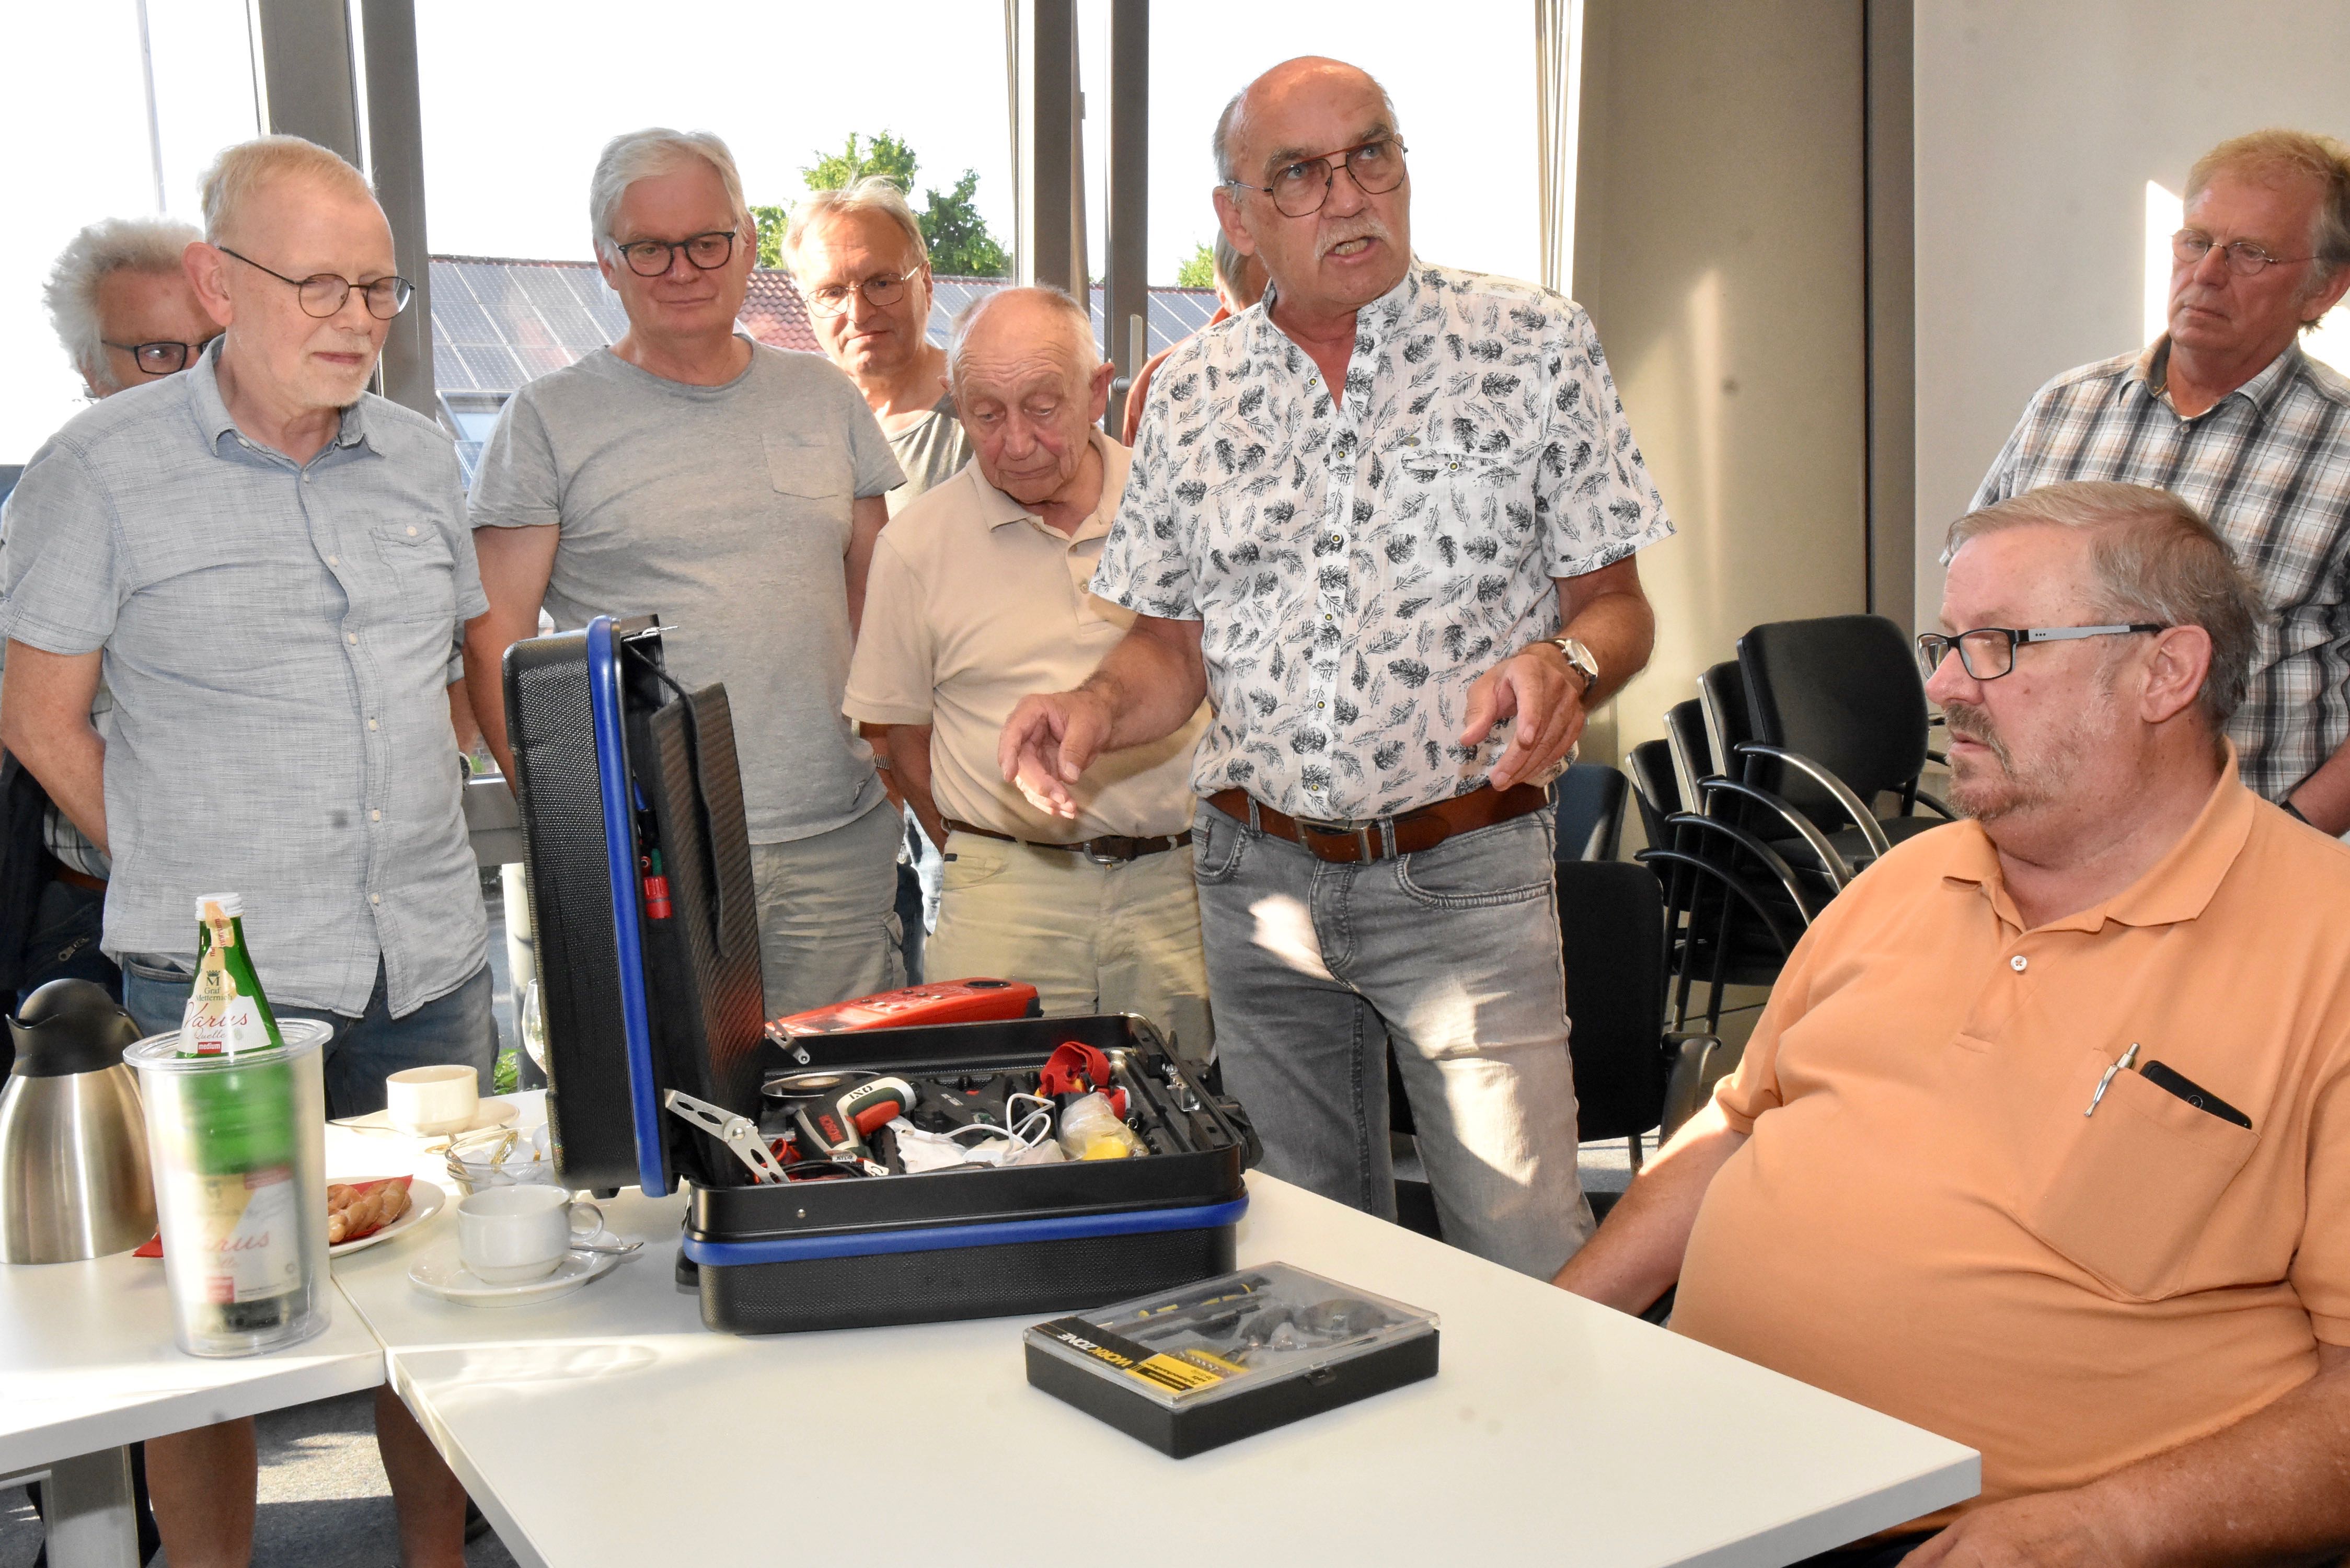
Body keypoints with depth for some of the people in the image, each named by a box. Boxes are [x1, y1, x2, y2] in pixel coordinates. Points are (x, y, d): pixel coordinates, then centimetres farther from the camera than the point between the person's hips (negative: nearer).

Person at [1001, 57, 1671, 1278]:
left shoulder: (1532, 343, -1)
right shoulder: (1191, 393, 7)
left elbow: (1616, 604, 0)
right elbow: (1175, 644, 12)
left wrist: (1563, 663, -22)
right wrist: (1096, 708, -9)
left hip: (1466, 871, -3)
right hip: (1258, 875, 3)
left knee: (1527, 1262, -2)